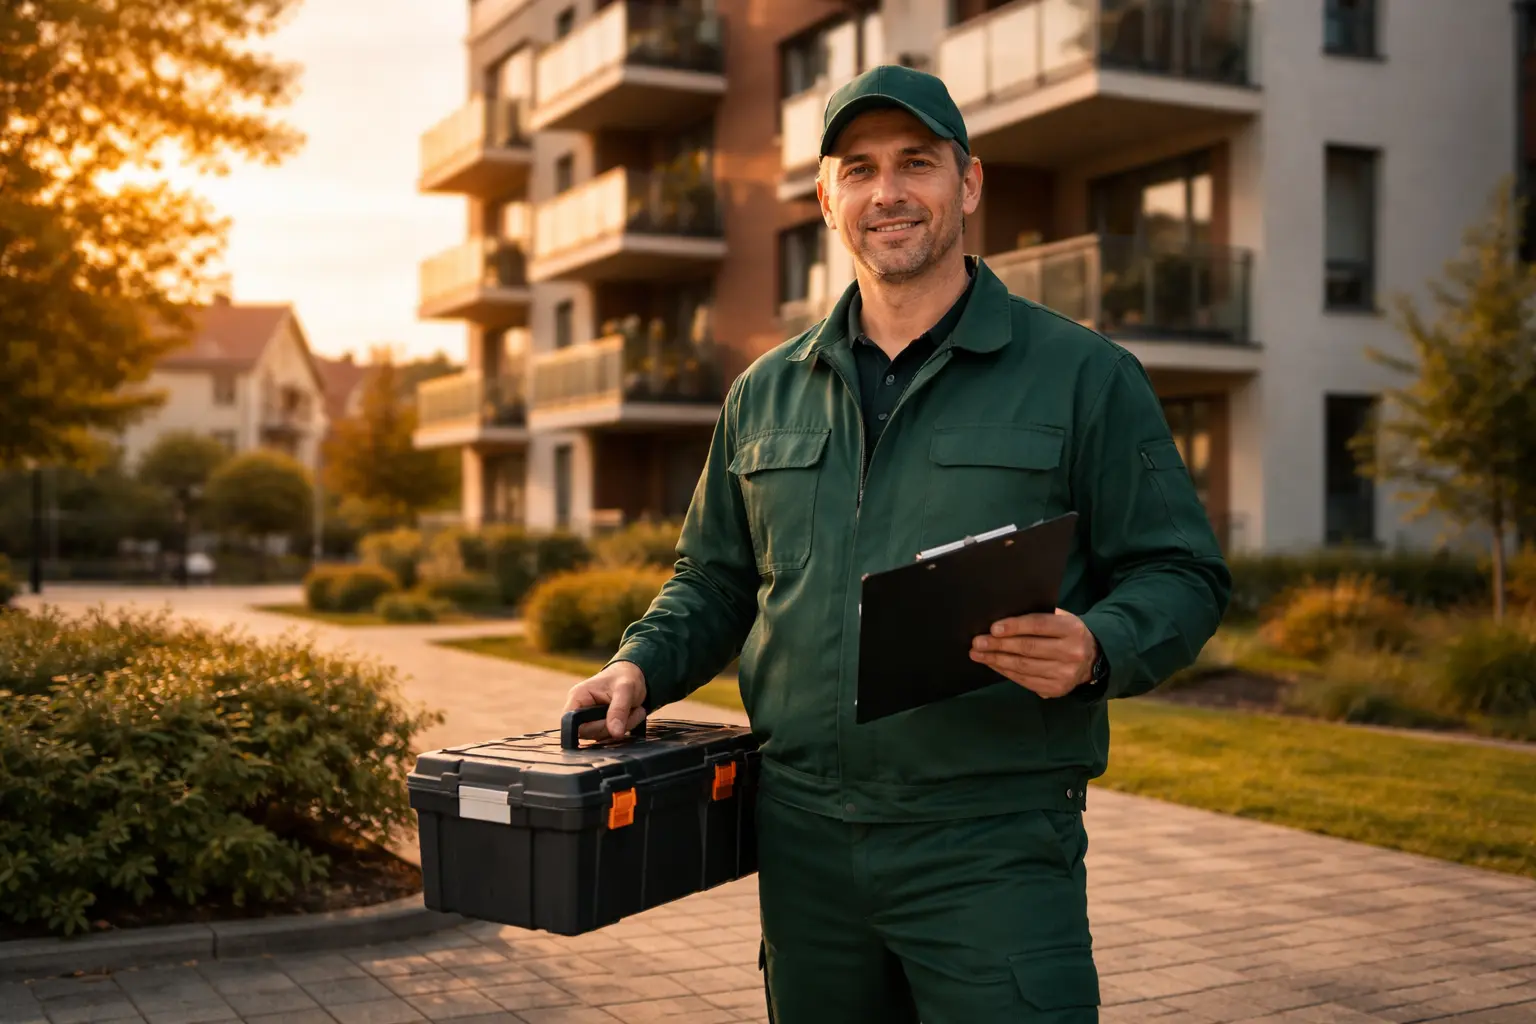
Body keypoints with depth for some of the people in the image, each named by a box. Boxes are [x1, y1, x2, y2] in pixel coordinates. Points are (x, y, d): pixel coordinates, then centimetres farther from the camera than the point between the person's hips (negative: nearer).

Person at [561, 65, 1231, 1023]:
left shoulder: (1085, 376, 0)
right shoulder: (766, 394, 13)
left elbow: (1182, 574, -1)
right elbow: (715, 578, 21)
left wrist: (1096, 649, -21)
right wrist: (643, 665, 2)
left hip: (993, 847, -4)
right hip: (802, 838, 4)